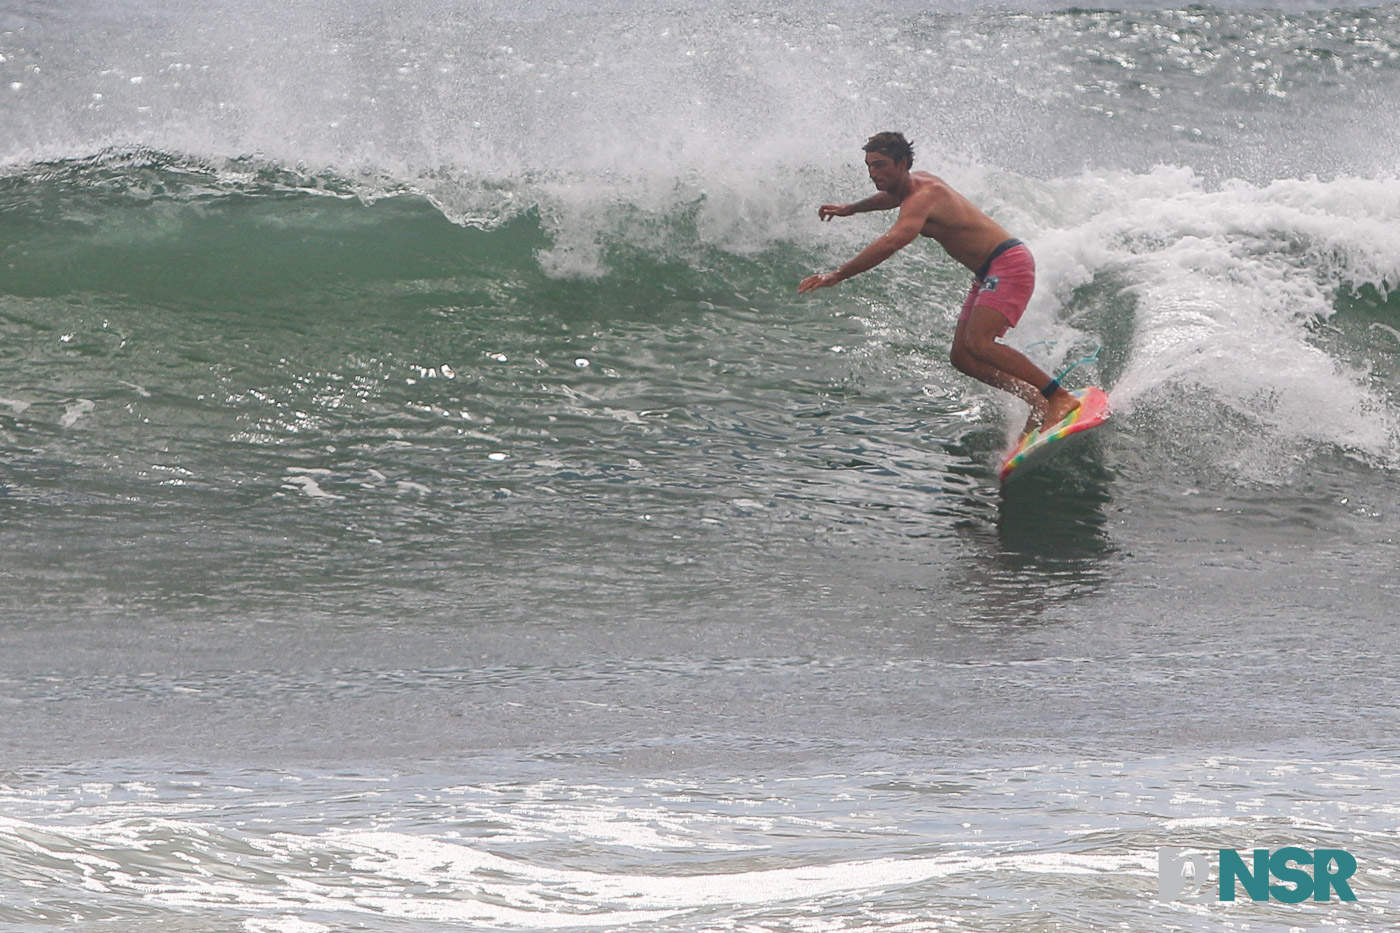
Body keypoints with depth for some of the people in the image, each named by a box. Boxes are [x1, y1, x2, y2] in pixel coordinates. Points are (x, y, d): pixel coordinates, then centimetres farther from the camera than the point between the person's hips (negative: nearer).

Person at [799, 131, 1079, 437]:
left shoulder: (923, 196, -20)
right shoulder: (914, 183, 11)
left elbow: (892, 242, -38)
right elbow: (891, 197, 39)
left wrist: (837, 275, -40)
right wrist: (850, 209, 51)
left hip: (1009, 263, -11)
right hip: (988, 273, 11)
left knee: (978, 345, -26)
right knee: (962, 357, 4)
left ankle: (1061, 397, -21)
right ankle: (1039, 404, 4)